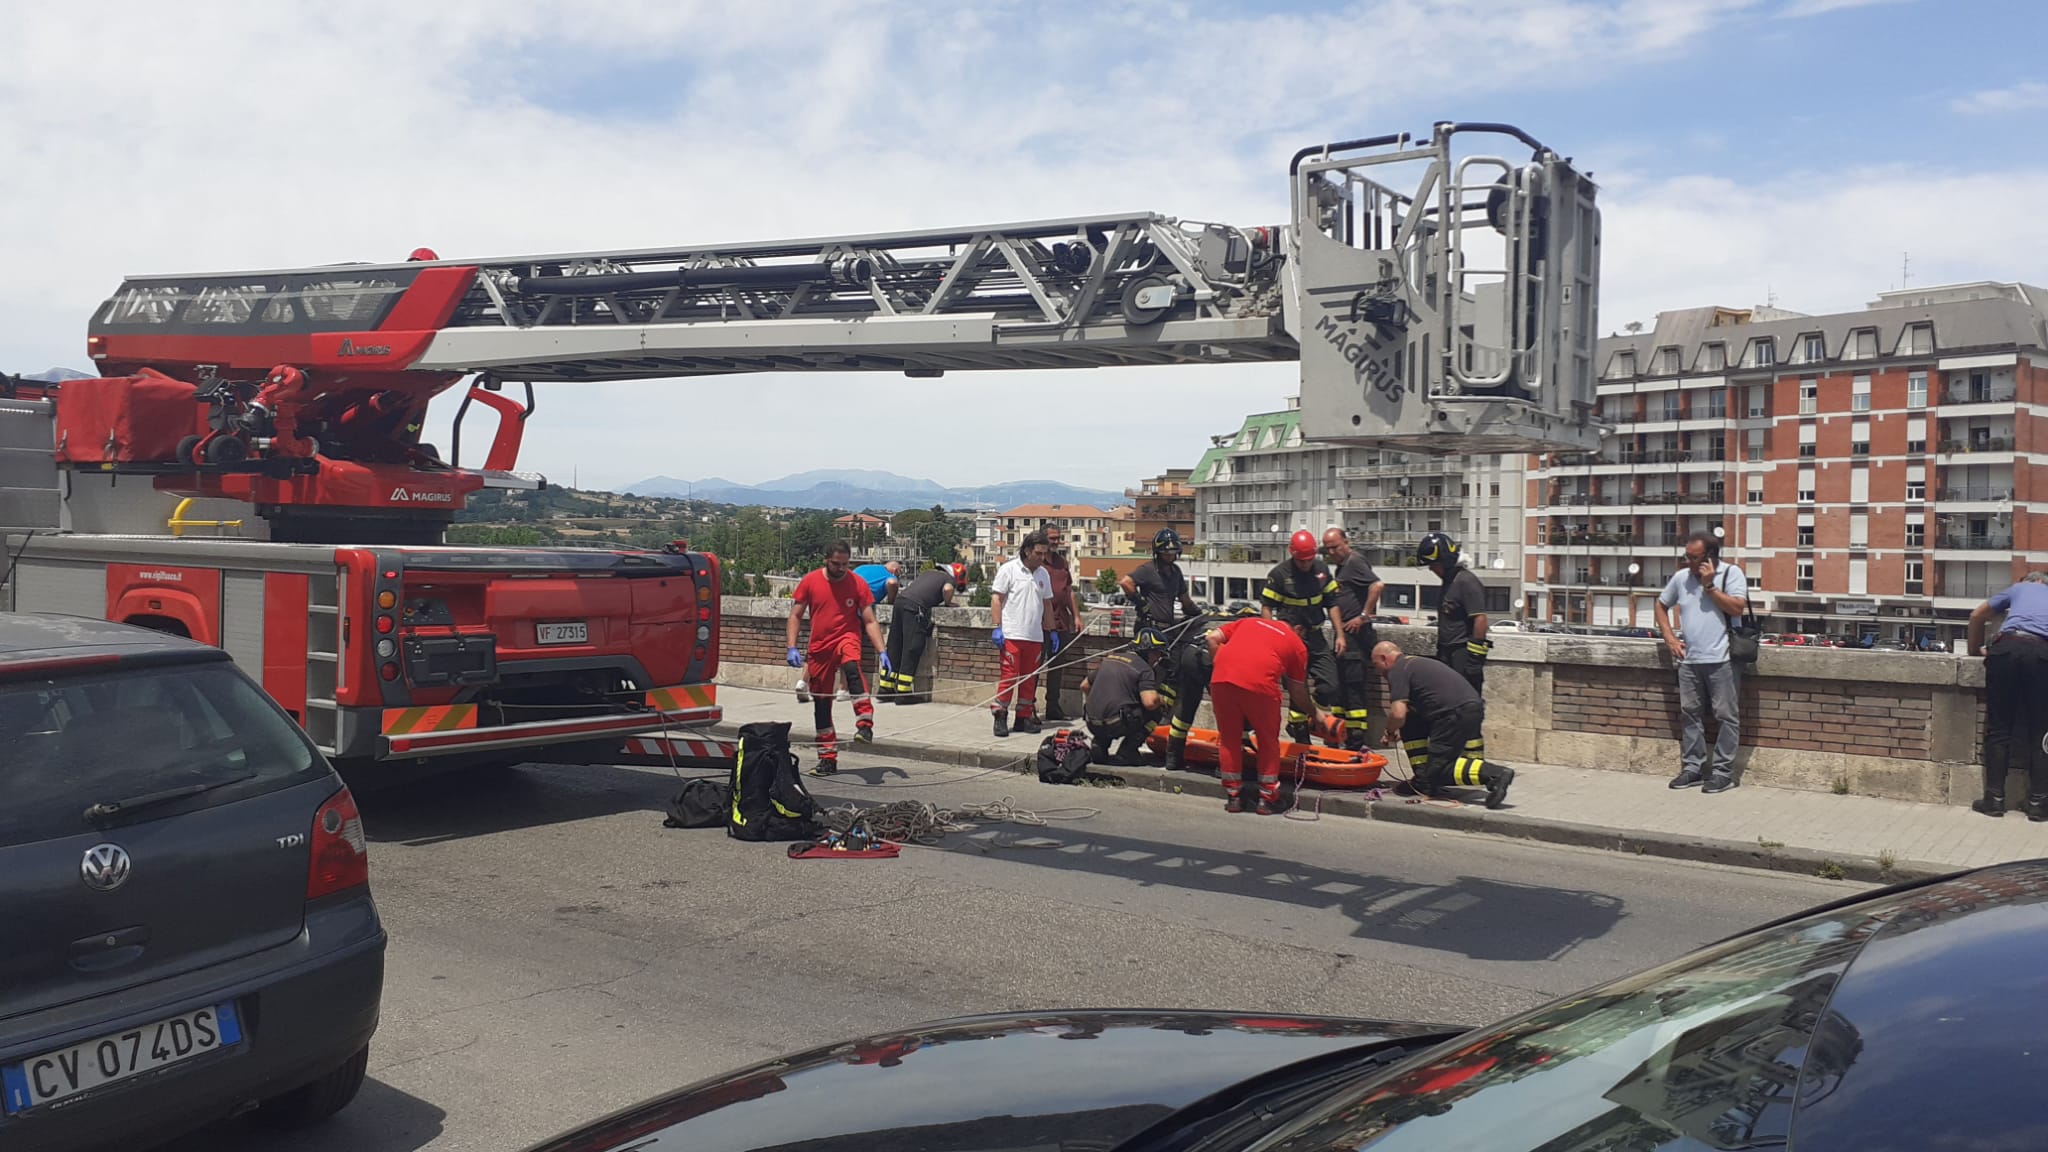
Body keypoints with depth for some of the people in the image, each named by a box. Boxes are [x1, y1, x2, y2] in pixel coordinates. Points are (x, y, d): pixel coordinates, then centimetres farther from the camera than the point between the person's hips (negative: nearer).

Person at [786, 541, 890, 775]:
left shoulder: (857, 584, -4)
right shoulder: (810, 581, -3)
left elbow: (870, 621, -2)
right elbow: (795, 616, 3)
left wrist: (882, 652, -12)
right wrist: (792, 648, -9)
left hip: (846, 637, -2)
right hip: (819, 646, 2)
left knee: (852, 667, -37)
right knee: (820, 703, 6)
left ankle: (865, 724, -44)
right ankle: (827, 758, 18)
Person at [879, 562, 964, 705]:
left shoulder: (928, 572, 32)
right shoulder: (950, 579, 11)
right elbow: (947, 588, -9)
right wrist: (948, 603, 9)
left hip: (901, 598, 7)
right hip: (915, 607, -7)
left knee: (894, 647, 12)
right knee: (911, 650, -4)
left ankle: (886, 688, 17)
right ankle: (903, 693, -5)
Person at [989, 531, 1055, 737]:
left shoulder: (1043, 574, 15)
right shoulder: (1009, 569, -3)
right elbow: (996, 599, -4)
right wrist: (998, 627, -10)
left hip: (1035, 636, 6)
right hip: (1012, 634, -6)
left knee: (1029, 678, 9)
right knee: (1009, 676, -7)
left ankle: (1024, 718, 16)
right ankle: (1000, 718, -2)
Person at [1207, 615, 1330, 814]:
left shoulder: (1249, 623, 30)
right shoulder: (1298, 646, 21)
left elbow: (1212, 638, 19)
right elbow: (1298, 694, 24)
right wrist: (1315, 714, 41)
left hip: (1221, 679, 3)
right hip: (1259, 685, -3)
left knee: (1229, 739, 18)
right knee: (1268, 742, 17)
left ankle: (1233, 797, 25)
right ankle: (1267, 799, 22)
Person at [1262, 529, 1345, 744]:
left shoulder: (1321, 569, 4)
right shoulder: (1279, 573, -10)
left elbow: (1331, 603, 10)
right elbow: (1266, 607, -5)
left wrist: (1340, 635, 5)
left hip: (1315, 637, 5)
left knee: (1329, 686, 0)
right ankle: (1301, 740, 9)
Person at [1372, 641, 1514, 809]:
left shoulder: (1397, 671, 0)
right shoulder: (1416, 662, 29)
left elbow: (1398, 714, -12)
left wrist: (1390, 731, 9)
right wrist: (1398, 731, 38)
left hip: (1457, 713, -9)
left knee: (1437, 769, -2)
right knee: (1410, 723, 22)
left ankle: (1494, 773, -18)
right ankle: (1424, 780, 17)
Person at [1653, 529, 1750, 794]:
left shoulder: (1731, 574, -3)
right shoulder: (1681, 577, 10)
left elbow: (1737, 607, -17)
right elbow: (1660, 605, 21)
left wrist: (1709, 585, -14)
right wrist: (1670, 638, 10)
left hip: (1720, 660, -5)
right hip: (1689, 660, 5)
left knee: (1726, 716, -1)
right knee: (1690, 714, 10)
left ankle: (1723, 771, 5)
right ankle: (1692, 767, 18)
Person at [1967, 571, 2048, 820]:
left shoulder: (2019, 588, 30)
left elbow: (1977, 616, 34)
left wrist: (1975, 650, 44)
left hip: (2007, 647, 0)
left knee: (1999, 729, 5)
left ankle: (1995, 799, 7)